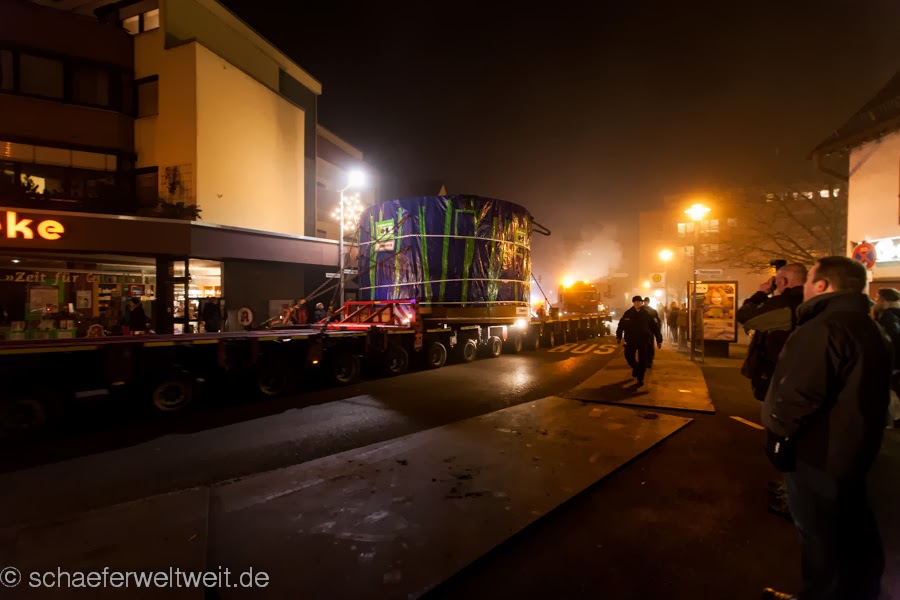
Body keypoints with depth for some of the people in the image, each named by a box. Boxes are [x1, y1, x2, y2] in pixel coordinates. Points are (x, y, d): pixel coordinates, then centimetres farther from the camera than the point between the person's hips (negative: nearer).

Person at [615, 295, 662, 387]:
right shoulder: (628, 313, -3)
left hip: (644, 341, -1)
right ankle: (635, 367, 39)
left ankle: (640, 379, 14)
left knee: (642, 361, 2)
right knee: (629, 356, 7)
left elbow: (655, 327, -2)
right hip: (631, 340, 1)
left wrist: (659, 340, -4)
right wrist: (618, 337, 8)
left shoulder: (647, 314, -5)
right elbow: (621, 325, 6)